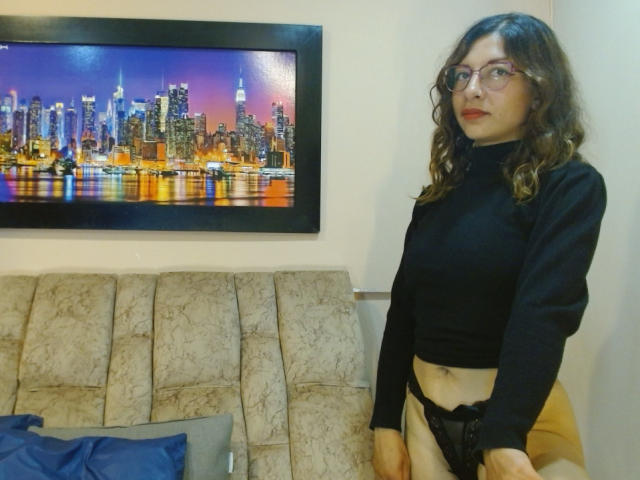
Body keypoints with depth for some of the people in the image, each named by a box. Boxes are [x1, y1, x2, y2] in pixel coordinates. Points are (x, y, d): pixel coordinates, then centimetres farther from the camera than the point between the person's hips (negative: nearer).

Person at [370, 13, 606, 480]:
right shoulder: (440, 194, 5)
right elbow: (402, 311, 5)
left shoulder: (570, 186, -11)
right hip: (425, 413, 7)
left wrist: (503, 439, -34)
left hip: (521, 419, -6)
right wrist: (386, 424, 4)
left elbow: (544, 314, -24)